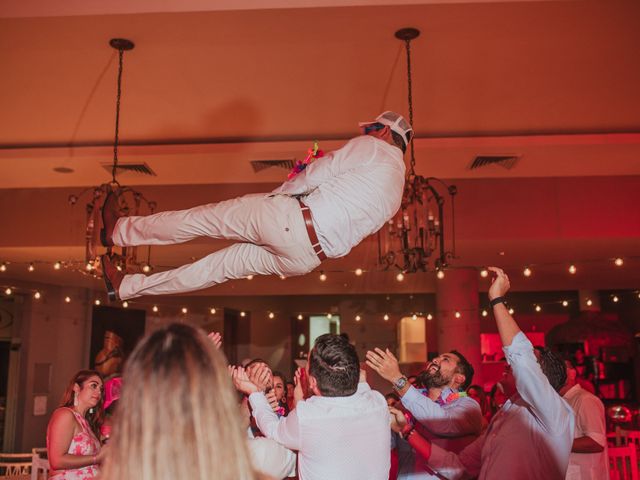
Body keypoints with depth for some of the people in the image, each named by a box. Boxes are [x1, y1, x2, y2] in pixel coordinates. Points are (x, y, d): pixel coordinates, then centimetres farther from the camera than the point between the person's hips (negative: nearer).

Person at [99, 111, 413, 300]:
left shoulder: (371, 147, 2)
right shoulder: (396, 186, 25)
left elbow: (314, 176, -1)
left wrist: (272, 197, 13)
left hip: (294, 221, -8)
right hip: (310, 256, 8)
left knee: (205, 218, 7)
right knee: (226, 262, 13)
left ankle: (118, 232, 24)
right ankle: (126, 287, 22)